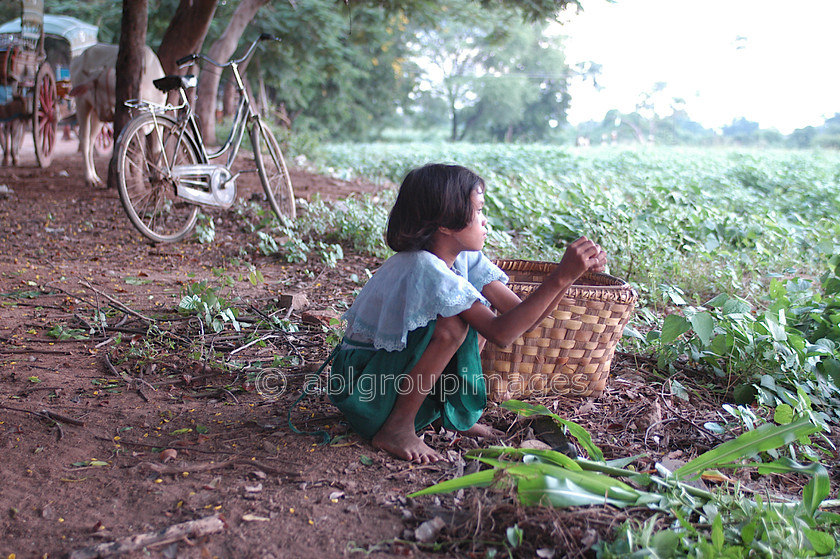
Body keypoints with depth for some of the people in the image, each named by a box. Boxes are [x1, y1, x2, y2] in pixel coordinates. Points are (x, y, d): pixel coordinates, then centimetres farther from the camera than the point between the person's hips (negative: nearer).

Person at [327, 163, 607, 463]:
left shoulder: (465, 258, -3)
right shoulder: (425, 268, -30)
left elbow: (519, 315, -6)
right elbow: (502, 332, -34)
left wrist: (570, 273, -17)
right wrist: (559, 278, -35)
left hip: (399, 362, 9)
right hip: (360, 381, -8)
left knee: (482, 312, -1)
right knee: (452, 327, -28)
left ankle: (451, 412, 7)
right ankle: (397, 427, -14)